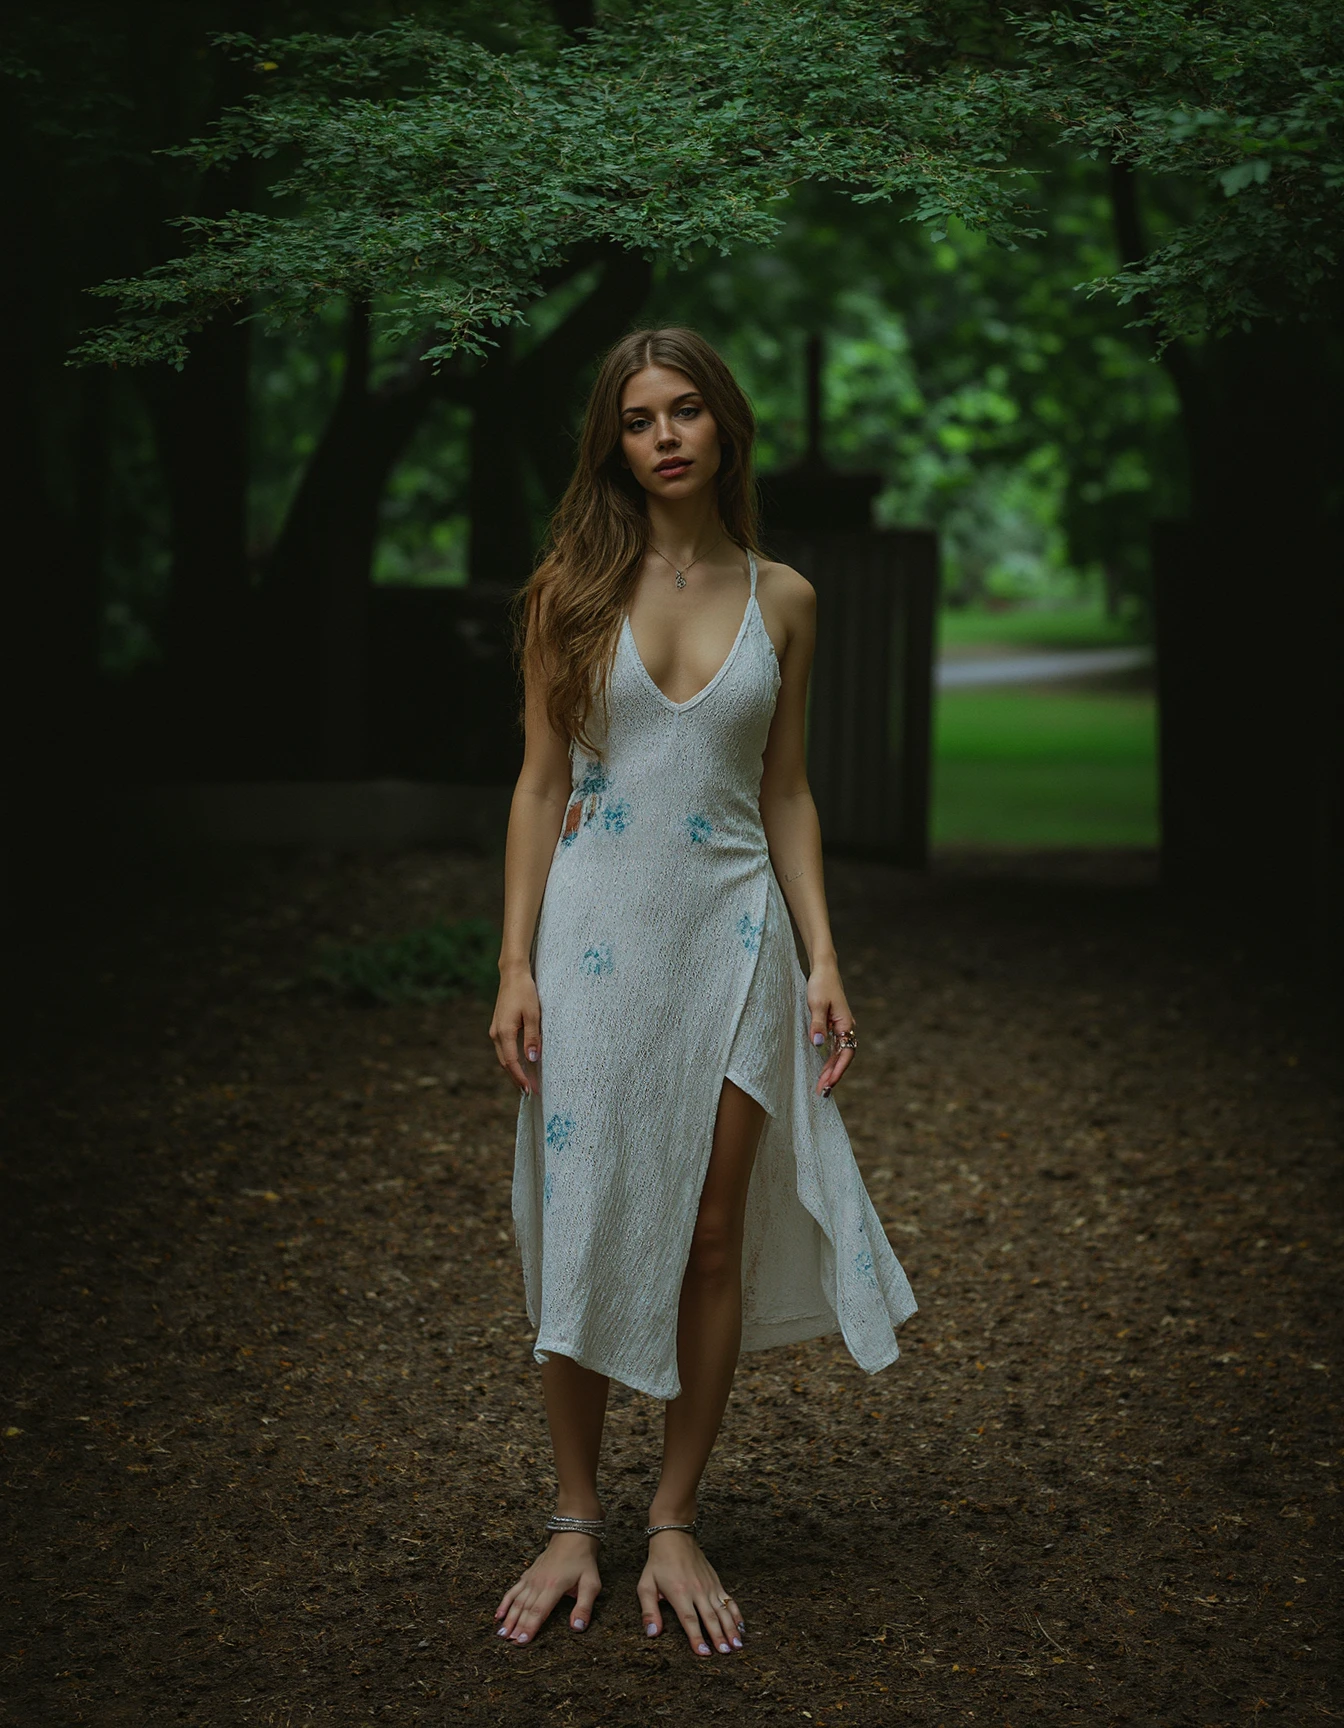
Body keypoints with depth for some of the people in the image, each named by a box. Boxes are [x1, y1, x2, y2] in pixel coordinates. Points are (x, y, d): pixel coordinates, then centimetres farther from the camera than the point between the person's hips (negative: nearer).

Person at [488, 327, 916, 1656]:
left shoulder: (782, 598, 5)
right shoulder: (572, 590, 1)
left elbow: (785, 793, 9)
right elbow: (541, 782, 1)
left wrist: (823, 959, 1)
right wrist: (515, 964, -5)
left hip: (730, 937, 1)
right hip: (596, 931, -1)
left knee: (713, 1242, 4)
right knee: (584, 1233, 3)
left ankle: (675, 1524, 18)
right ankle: (575, 1522, 17)